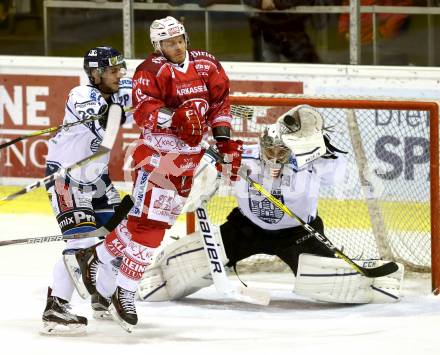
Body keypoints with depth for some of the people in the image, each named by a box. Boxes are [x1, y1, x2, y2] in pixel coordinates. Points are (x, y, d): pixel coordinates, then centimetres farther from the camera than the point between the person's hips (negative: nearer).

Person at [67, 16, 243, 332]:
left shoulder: (207, 65, 5)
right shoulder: (150, 71, -13)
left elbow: (220, 103, 14)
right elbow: (144, 111, -24)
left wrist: (226, 142, 8)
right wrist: (175, 117, -41)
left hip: (188, 159, 6)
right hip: (156, 154, -6)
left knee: (153, 219, 10)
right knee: (149, 222, -13)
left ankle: (98, 259, 27)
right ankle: (125, 294, -5)